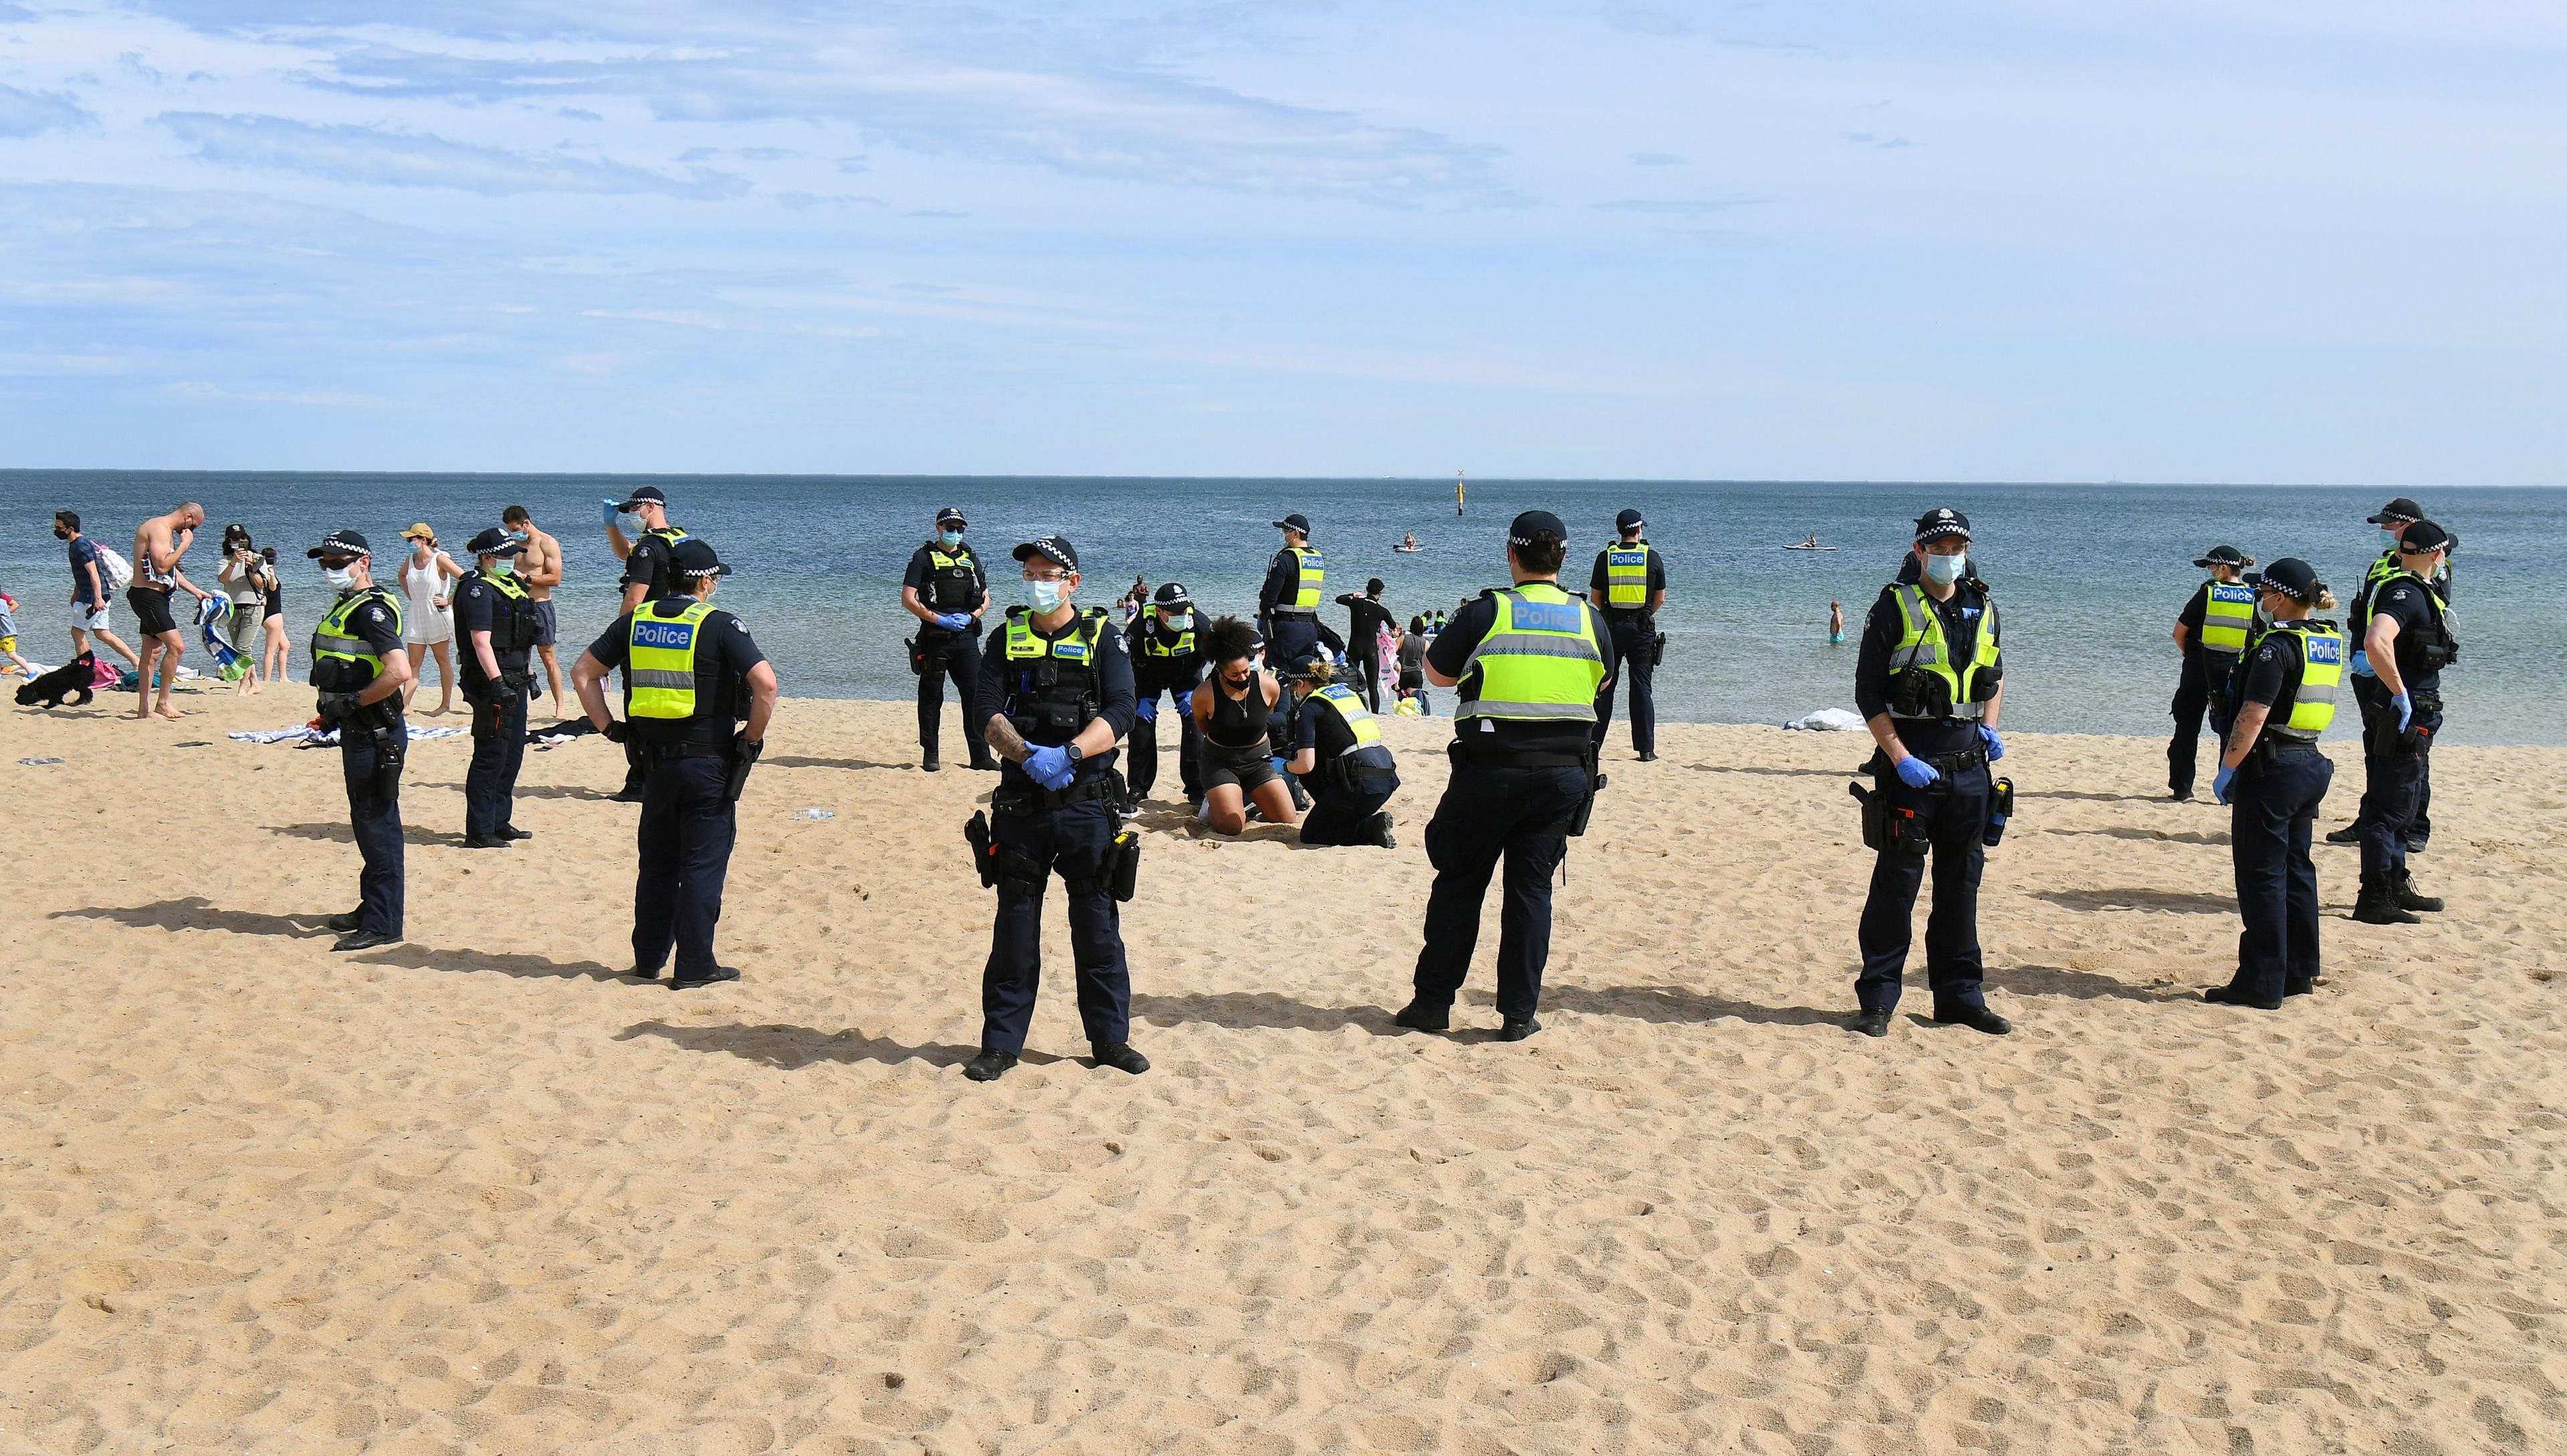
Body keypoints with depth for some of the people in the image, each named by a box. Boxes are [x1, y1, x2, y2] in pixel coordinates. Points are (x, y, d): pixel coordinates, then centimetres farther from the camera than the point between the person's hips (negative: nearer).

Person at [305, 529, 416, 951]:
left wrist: (351, 703, -20)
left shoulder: (370, 610, -17)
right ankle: (372, 909, 28)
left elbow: (399, 672, -29)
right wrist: (333, 711, 16)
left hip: (375, 734, -11)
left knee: (377, 825, -6)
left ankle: (382, 924, -2)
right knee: (368, 822, 18)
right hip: (359, 731, 11)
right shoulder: (346, 606, 16)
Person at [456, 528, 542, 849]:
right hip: (492, 684, -10)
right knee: (491, 757, -7)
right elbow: (481, 641, -21)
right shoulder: (478, 590, -13)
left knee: (513, 754, 15)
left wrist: (528, 674, 26)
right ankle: (479, 832, -3)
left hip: (514, 682, 10)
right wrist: (497, 683, -28)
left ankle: (500, 823, 24)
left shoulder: (510, 585, 16)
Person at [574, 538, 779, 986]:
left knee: (656, 862, 16)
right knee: (703, 863, 2)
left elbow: (583, 671, 10)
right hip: (708, 762, -5)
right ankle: (695, 966, 4)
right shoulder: (719, 625, -9)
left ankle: (648, 959, 22)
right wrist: (753, 738, -9)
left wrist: (608, 727, 11)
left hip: (655, 760, 5)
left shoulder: (636, 620, 6)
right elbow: (765, 683, -20)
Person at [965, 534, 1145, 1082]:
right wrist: (1028, 755, -21)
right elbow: (987, 713, -3)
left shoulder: (1102, 638, 3)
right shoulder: (1007, 637, 8)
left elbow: (1120, 713, -9)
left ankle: (1110, 1037, 16)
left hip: (1088, 804, -1)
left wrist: (1068, 754, -23)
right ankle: (1001, 1043, 13)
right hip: (1021, 804, 1)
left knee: (1098, 925, 5)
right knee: (1014, 926, 5)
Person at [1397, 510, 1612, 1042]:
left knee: (1458, 884, 9)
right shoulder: (1589, 619, 3)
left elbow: (1438, 674, 5)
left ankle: (1433, 1002, 14)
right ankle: (1518, 1014, 8)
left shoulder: (1486, 613, -7)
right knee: (1531, 889, 8)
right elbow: (1602, 683, 19)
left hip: (1491, 770, -2)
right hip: (1564, 772, 2)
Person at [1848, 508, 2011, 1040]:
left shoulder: (1983, 609, 10)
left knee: (1961, 883, 11)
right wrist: (1900, 759, -15)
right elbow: (1868, 695, -7)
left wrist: (1990, 726, 8)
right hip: (1910, 766, -5)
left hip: (1968, 767, 5)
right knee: (1896, 884, -1)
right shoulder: (1895, 608, -5)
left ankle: (1959, 993, 19)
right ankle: (1877, 997, 7)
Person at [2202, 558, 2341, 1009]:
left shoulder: (2277, 645, -17)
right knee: (2296, 869, 16)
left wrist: (2227, 770, -14)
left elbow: (2253, 717, -20)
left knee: (2262, 875, -3)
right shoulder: (2330, 640, 8)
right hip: (2311, 764, 9)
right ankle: (2299, 972, 22)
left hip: (2272, 766, -9)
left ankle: (2261, 984, -2)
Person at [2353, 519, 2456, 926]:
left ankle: (2396, 888, 30)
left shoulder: (2420, 590, 13)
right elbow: (2375, 642, -36)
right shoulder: (2406, 593, -18)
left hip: (2415, 720, 10)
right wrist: (2400, 693, -28)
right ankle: (2374, 900, -3)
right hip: (2403, 720, -10)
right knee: (2388, 808, -6)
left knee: (2403, 808, 19)